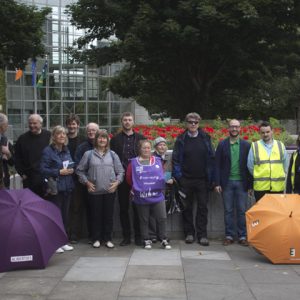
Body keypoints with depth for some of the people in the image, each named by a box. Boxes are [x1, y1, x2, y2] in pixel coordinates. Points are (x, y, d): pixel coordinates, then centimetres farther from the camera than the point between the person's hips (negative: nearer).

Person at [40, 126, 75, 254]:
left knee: (65, 214, 10)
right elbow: (43, 170, -13)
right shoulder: (48, 151, -7)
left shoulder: (66, 151, 14)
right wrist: (59, 172, -18)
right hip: (55, 188, -6)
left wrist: (71, 170, 2)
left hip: (67, 188, 7)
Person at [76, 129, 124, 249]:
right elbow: (80, 170, 6)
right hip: (94, 191, -1)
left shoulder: (112, 155, 7)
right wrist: (86, 182, -3)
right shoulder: (88, 154, 2)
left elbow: (120, 171, 10)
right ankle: (96, 239, 17)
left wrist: (117, 182, -4)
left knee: (108, 215, 6)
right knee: (96, 215, 5)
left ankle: (108, 239, 17)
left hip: (110, 191, 1)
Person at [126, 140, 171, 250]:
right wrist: (136, 187, 7)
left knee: (162, 218, 1)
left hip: (157, 196, 1)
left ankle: (164, 240, 13)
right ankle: (147, 240, 20)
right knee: (144, 220, 8)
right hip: (141, 197, -1)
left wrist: (161, 186, 4)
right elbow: (129, 177, 6)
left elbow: (162, 176, 14)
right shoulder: (134, 162, 0)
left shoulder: (157, 160, 6)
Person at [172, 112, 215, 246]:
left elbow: (211, 158, 3)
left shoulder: (205, 138, 4)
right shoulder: (181, 139, 2)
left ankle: (202, 235, 11)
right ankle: (189, 233, 19)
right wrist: (178, 176, -6)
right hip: (186, 180, 0)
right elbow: (175, 159, 2)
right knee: (187, 207, 8)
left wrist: (211, 178, -3)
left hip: (202, 180, 0)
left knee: (203, 207, 3)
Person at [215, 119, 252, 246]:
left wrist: (250, 184, 0)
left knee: (242, 211, 4)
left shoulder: (246, 145, 4)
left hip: (241, 182, 0)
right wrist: (217, 183, -5)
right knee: (228, 210, 6)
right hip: (227, 182, 0)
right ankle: (229, 236, 14)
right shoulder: (222, 144, 3)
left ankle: (242, 236, 13)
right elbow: (217, 165, 1)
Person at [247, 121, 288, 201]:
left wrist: (280, 176, 11)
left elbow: (285, 164, 14)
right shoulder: (254, 146, 0)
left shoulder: (280, 145, 7)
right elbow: (250, 165, 6)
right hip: (260, 187, -2)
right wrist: (258, 176, 9)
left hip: (278, 187, 2)